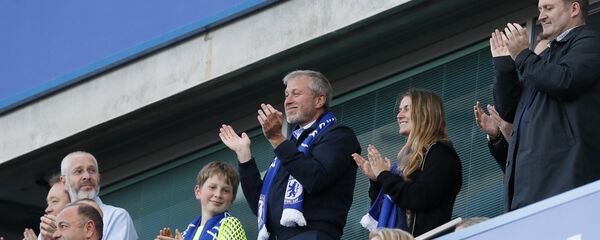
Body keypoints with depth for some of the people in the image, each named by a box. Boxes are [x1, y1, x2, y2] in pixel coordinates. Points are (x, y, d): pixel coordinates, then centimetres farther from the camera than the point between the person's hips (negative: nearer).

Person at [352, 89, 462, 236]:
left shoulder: (441, 153, -4)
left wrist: (384, 175, -8)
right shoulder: (410, 157, 22)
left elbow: (421, 198, -19)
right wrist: (375, 179, 11)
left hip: (422, 236, -9)